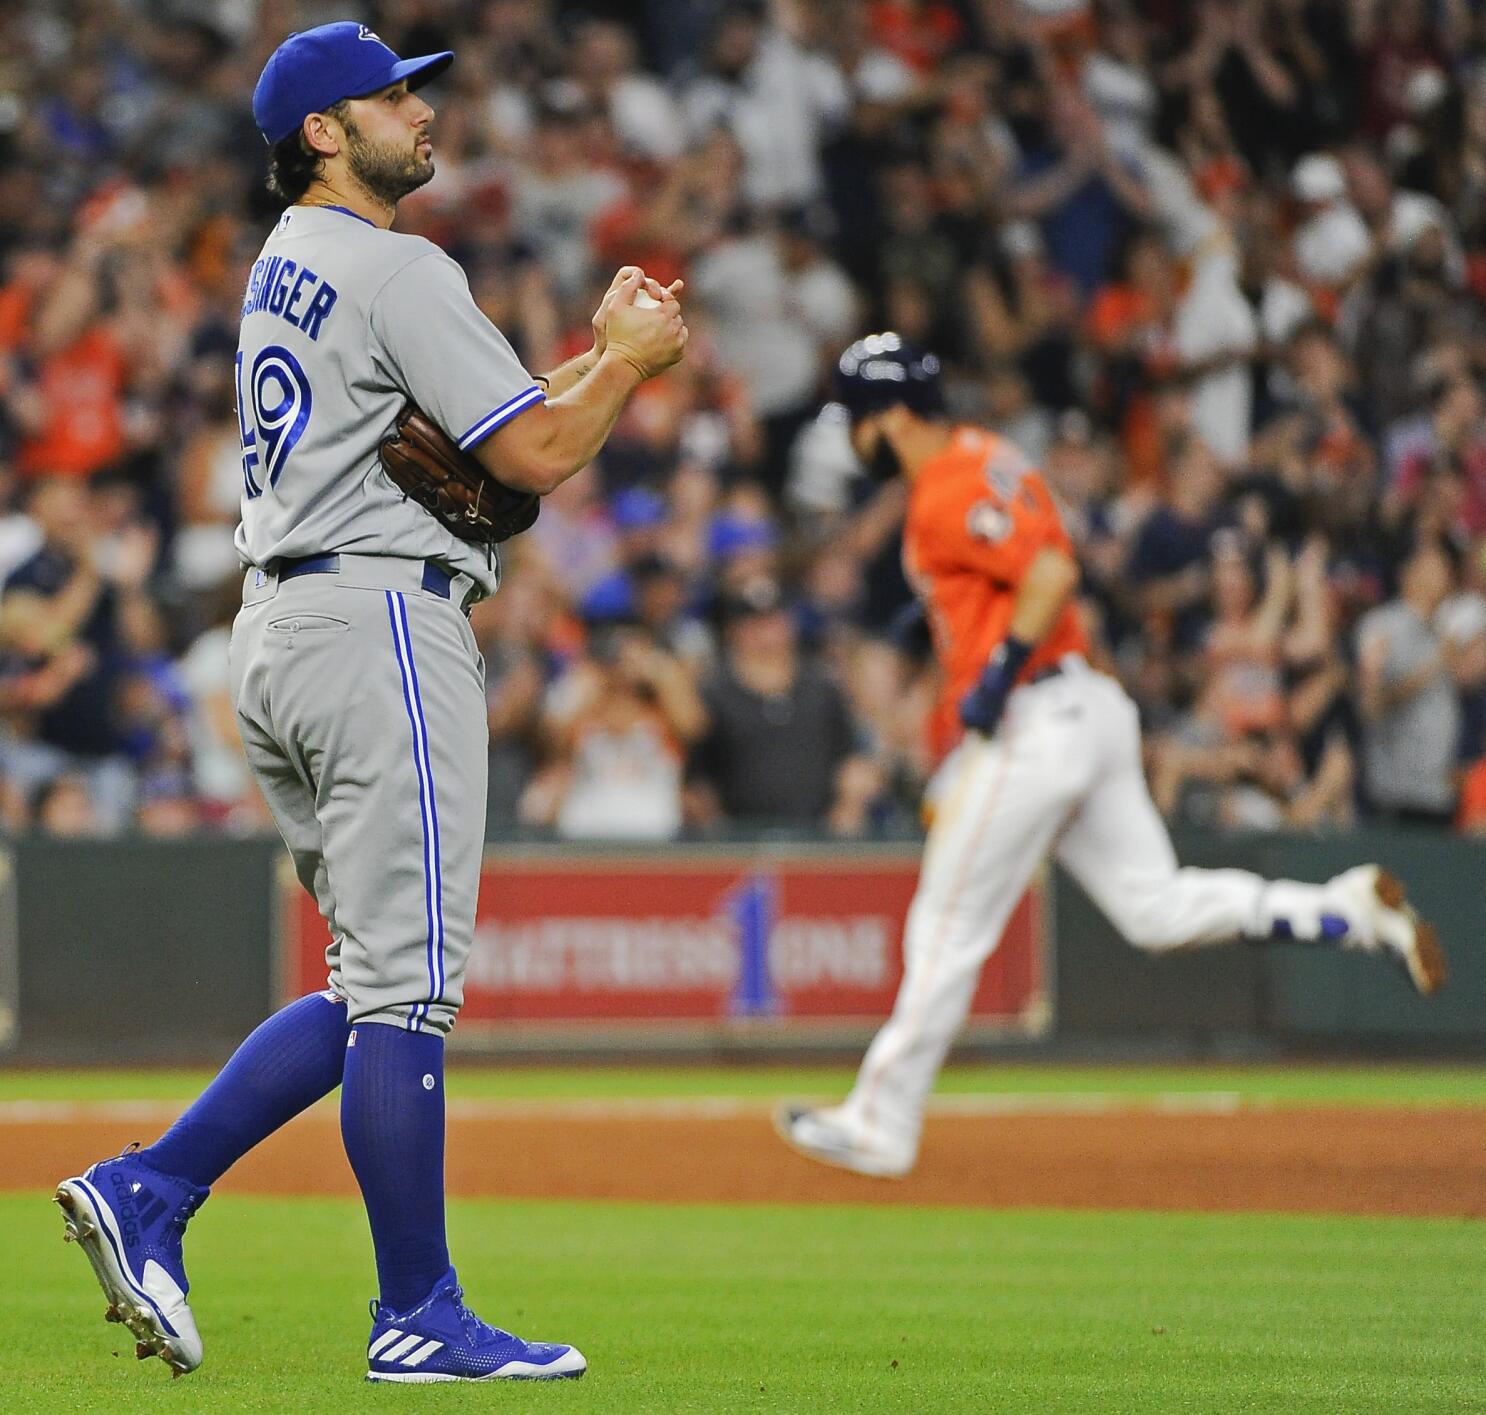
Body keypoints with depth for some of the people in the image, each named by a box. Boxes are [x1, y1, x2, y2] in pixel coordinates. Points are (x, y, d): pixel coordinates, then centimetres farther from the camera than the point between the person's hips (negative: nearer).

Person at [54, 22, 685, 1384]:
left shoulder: (285, 270, 21)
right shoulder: (396, 269, -10)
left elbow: (474, 413, 25)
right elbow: (534, 456, -13)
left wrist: (602, 355, 17)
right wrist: (626, 360, 4)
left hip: (279, 632, 10)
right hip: (379, 621, -10)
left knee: (381, 982, 13)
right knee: (405, 982, -7)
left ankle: (149, 1190, 5)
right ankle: (419, 1317, -4)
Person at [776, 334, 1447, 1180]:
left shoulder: (948, 497, -14)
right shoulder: (983, 459, 17)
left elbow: (1052, 573, -26)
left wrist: (996, 677, -23)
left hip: (1030, 728, -10)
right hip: (1092, 712, 10)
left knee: (949, 928, -2)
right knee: (1156, 909, 7)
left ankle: (881, 1126, 4)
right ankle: (1352, 910, -4)